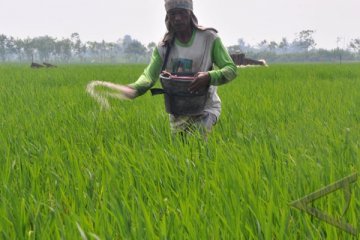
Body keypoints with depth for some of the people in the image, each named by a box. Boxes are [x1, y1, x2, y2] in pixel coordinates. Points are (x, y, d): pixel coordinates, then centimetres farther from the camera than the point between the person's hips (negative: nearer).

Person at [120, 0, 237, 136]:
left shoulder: (209, 38, -11)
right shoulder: (164, 46, -2)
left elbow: (231, 69, -11)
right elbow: (149, 75, -12)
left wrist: (209, 77, -33)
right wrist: (133, 89, -36)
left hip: (205, 109, -4)